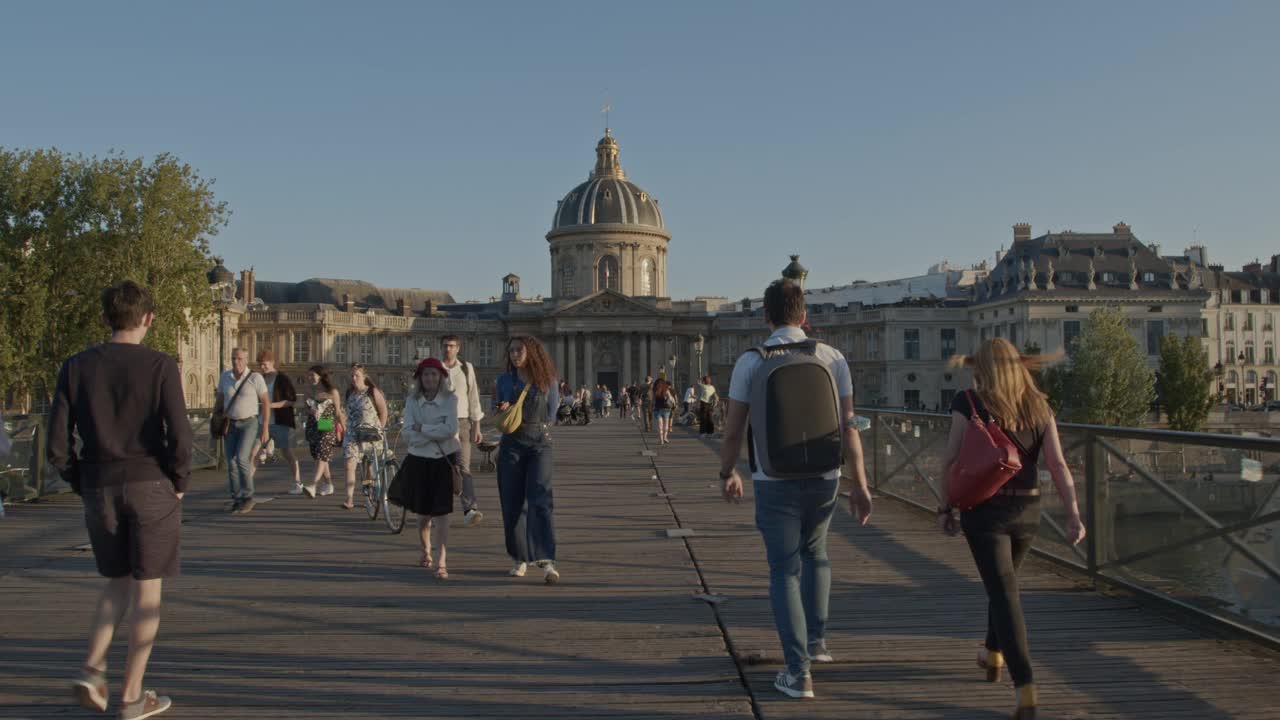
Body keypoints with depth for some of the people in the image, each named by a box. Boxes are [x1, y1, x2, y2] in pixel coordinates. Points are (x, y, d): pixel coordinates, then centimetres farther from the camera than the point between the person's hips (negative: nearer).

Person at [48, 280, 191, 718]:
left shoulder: (76, 367, 2)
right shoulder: (160, 367, -8)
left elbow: (57, 446, -1)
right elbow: (179, 436, -15)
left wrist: (83, 485, 12)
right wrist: (179, 484, 0)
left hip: (100, 490, 3)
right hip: (151, 486, -3)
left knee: (117, 582, 22)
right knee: (147, 588, 7)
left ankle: (93, 668, 4)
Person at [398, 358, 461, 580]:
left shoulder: (451, 399, -5)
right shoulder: (412, 401, 0)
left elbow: (451, 429, -18)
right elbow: (408, 434, -10)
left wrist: (422, 428, -13)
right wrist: (437, 434, -19)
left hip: (444, 461, -2)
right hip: (419, 461, 2)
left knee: (441, 513, -9)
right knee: (423, 513, 14)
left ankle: (442, 563, -9)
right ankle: (426, 552, 40)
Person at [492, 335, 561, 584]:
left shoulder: (547, 380, 3)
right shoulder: (504, 380, 8)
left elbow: (550, 414, 10)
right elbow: (497, 413, 14)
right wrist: (500, 409, -7)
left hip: (539, 443, -2)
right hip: (511, 443, 2)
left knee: (540, 498, -15)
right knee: (512, 502, 3)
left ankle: (547, 562, -22)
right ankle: (519, 559, 19)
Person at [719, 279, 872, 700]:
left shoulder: (750, 362, -5)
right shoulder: (831, 358, -1)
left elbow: (734, 429, -3)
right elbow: (848, 425, -4)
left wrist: (728, 473, 13)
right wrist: (860, 484, 1)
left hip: (774, 481, -2)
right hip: (823, 477, 2)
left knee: (785, 570, 6)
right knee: (815, 554, 26)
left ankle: (798, 672, 3)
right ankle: (816, 641, 33)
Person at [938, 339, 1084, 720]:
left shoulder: (968, 403, -6)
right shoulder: (1039, 407, 3)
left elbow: (951, 461, -9)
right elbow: (1058, 465, -5)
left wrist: (945, 508, 0)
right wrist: (1074, 515, -6)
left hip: (984, 509, -4)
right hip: (1027, 510, 4)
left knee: (1004, 592, -1)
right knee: (1004, 580, 26)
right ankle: (993, 654, 45)